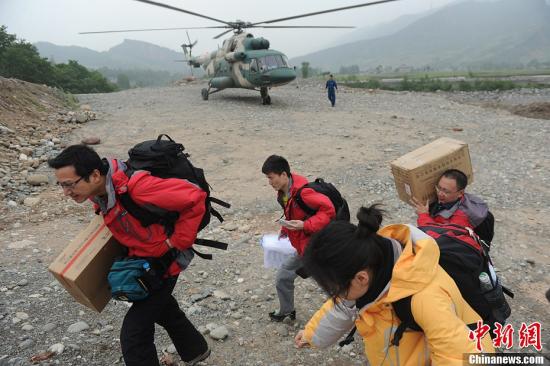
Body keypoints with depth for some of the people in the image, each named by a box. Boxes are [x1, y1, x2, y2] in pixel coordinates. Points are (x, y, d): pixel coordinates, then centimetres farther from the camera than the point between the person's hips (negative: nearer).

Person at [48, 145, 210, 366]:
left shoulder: (136, 187, -36)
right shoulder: (101, 192, -9)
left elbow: (195, 198, -37)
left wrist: (178, 241, -28)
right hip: (141, 260, 9)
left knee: (133, 335, -4)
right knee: (163, 309, 28)